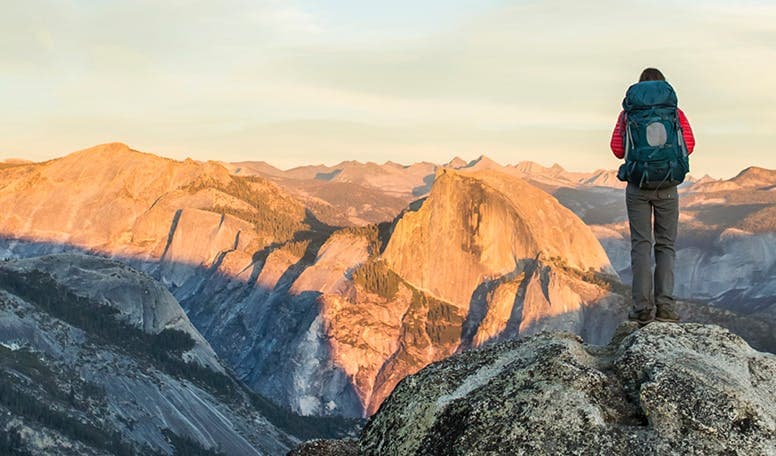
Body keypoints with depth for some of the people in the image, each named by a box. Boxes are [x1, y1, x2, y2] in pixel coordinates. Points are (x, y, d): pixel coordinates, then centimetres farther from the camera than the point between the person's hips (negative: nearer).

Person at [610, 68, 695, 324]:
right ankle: (665, 306, -3)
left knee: (641, 245, 2)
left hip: (637, 186, 0)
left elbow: (617, 149, -1)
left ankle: (642, 308, -5)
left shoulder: (628, 113, 4)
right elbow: (689, 145, -2)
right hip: (668, 187, 0)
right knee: (666, 245, 7)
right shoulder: (675, 112, 4)